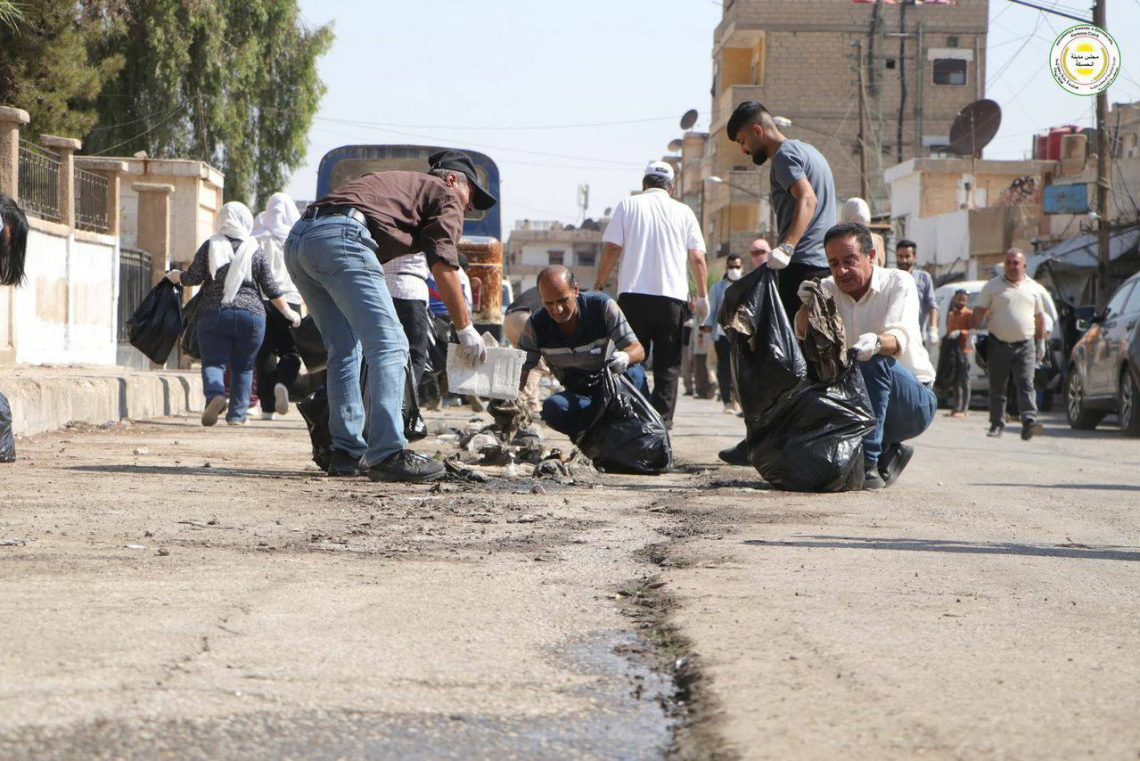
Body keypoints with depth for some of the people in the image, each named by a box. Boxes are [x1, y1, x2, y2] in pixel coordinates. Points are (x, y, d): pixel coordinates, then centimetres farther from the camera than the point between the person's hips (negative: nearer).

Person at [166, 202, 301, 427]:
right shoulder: (255, 252, 3)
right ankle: (237, 414, 10)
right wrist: (288, 312, 16)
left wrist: (176, 276, 21)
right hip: (250, 315, 1)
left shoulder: (210, 246, 1)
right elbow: (271, 289, 4)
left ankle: (215, 394, -29)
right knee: (243, 367, 13)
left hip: (214, 314, -1)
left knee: (213, 363, 0)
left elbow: (193, 278, 0)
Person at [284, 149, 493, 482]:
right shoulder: (445, 196, 16)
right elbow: (443, 268, 3)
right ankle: (388, 454, -17)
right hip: (340, 237, -9)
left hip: (296, 241, 9)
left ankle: (347, 452, 13)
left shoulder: (395, 183, 39)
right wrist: (466, 330, 6)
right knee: (389, 345, -9)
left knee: (345, 350, 17)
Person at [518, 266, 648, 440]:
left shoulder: (602, 306, -18)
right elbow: (520, 371, -8)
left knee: (633, 372, -36)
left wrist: (626, 357, -44)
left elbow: (638, 350, -19)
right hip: (579, 396, 1)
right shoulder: (536, 325, -12)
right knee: (552, 408, -33)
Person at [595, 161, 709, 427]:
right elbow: (697, 258, 4)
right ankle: (662, 421, -7)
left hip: (632, 295, 0)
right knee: (668, 365, 3)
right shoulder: (683, 212, 10)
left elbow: (611, 249, 1)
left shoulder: (628, 206, 8)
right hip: (672, 296, 0)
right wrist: (703, 297, 9)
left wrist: (598, 287, 7)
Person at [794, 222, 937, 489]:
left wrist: (877, 342, -53)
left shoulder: (899, 283, -10)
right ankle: (888, 452, 1)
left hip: (914, 404, -5)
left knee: (873, 362, -32)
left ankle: (868, 463, -36)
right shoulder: (829, 289, 3)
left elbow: (899, 339, -28)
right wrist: (808, 305, -37)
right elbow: (803, 333, -14)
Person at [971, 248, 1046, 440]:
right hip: (998, 344, 0)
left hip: (1025, 345, 0)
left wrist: (1041, 342, 14)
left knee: (1026, 385, -13)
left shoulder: (1033, 288, 12)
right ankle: (997, 424, 15)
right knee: (997, 388, 6)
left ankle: (1029, 421, -23)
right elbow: (979, 312, 4)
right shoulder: (993, 286, 5)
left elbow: (1039, 317, 17)